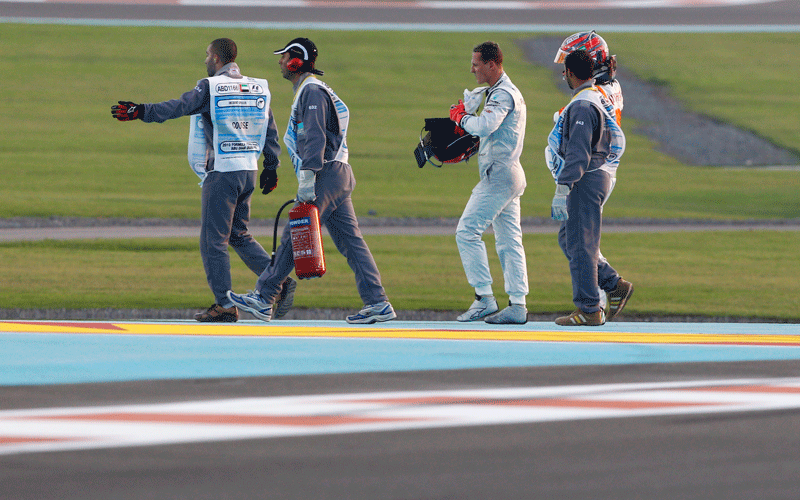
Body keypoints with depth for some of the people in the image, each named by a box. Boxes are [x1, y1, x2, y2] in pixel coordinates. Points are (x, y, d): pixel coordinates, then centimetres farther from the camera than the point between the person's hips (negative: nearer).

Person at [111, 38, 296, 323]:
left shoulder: (210, 87, -8)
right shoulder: (257, 88, 11)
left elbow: (178, 107, -20)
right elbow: (271, 133, 13)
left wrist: (142, 112, -23)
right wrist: (271, 168, 20)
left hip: (221, 173, -7)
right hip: (249, 171, 7)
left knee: (213, 240, -1)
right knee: (238, 234, 19)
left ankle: (225, 304, -4)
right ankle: (281, 280, 7)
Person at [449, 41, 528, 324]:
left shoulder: (503, 94, -13)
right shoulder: (507, 92, 21)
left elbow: (484, 126, -28)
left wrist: (460, 118, -10)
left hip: (498, 175, -11)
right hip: (510, 174, 11)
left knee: (467, 231, -10)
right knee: (508, 240, 8)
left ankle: (484, 298, -13)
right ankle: (517, 306, 5)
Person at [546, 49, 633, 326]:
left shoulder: (582, 106, -17)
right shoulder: (600, 99, 15)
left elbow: (578, 153, -23)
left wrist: (562, 189, -23)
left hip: (586, 180, -10)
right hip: (600, 176, 10)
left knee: (580, 244, -6)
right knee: (568, 238, 17)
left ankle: (589, 310, -3)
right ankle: (615, 284, 16)